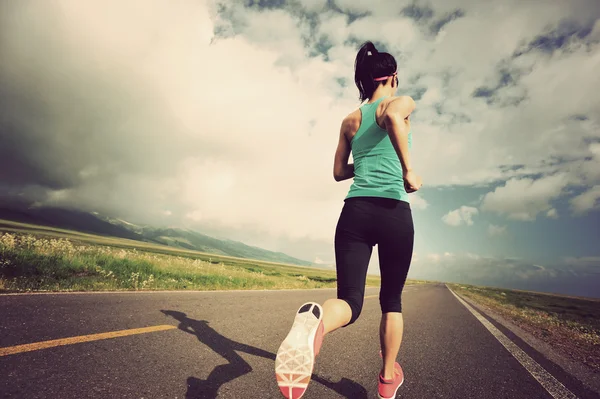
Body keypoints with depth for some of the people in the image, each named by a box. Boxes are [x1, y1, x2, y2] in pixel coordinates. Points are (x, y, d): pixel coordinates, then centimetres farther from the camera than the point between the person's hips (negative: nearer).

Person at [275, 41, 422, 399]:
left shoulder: (350, 120, 18)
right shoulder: (403, 102, 6)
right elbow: (392, 115, -21)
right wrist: (407, 170, -16)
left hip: (355, 211, 3)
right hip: (395, 212, -2)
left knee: (350, 300, -3)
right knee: (392, 299, 18)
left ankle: (315, 322, -39)